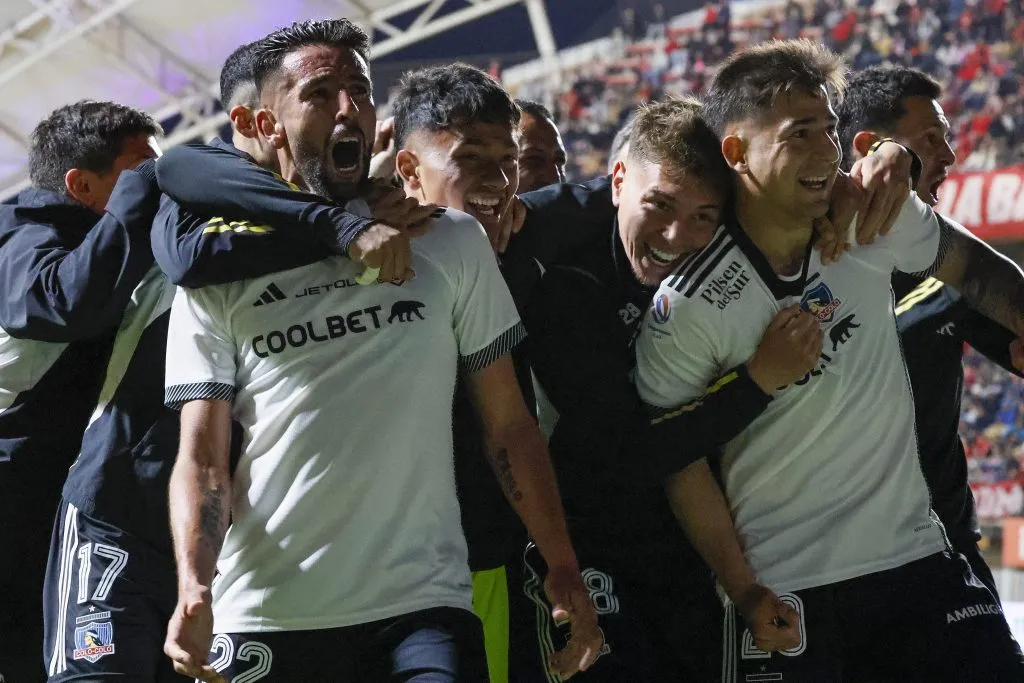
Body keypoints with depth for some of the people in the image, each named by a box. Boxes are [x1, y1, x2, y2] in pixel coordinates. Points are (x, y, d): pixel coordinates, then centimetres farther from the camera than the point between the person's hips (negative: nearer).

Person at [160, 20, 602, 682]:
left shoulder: (452, 245, 9)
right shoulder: (219, 272, 6)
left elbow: (509, 425, 10)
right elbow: (201, 456, 0)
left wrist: (563, 568, 1)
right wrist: (194, 586, -17)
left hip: (421, 608, 0)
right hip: (263, 622, 0)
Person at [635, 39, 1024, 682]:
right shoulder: (688, 310, -14)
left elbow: (972, 267, 16)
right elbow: (683, 461, -5)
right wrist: (746, 594, -8)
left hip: (917, 556, 4)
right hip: (785, 592, -4)